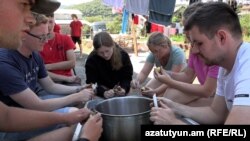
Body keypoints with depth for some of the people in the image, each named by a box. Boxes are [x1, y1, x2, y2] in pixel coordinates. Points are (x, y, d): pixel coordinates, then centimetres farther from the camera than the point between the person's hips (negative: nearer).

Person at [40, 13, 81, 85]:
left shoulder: (65, 39, 9)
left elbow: (72, 63, -1)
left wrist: (48, 66, -6)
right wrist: (65, 78, -13)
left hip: (68, 79, 3)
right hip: (50, 80, -2)